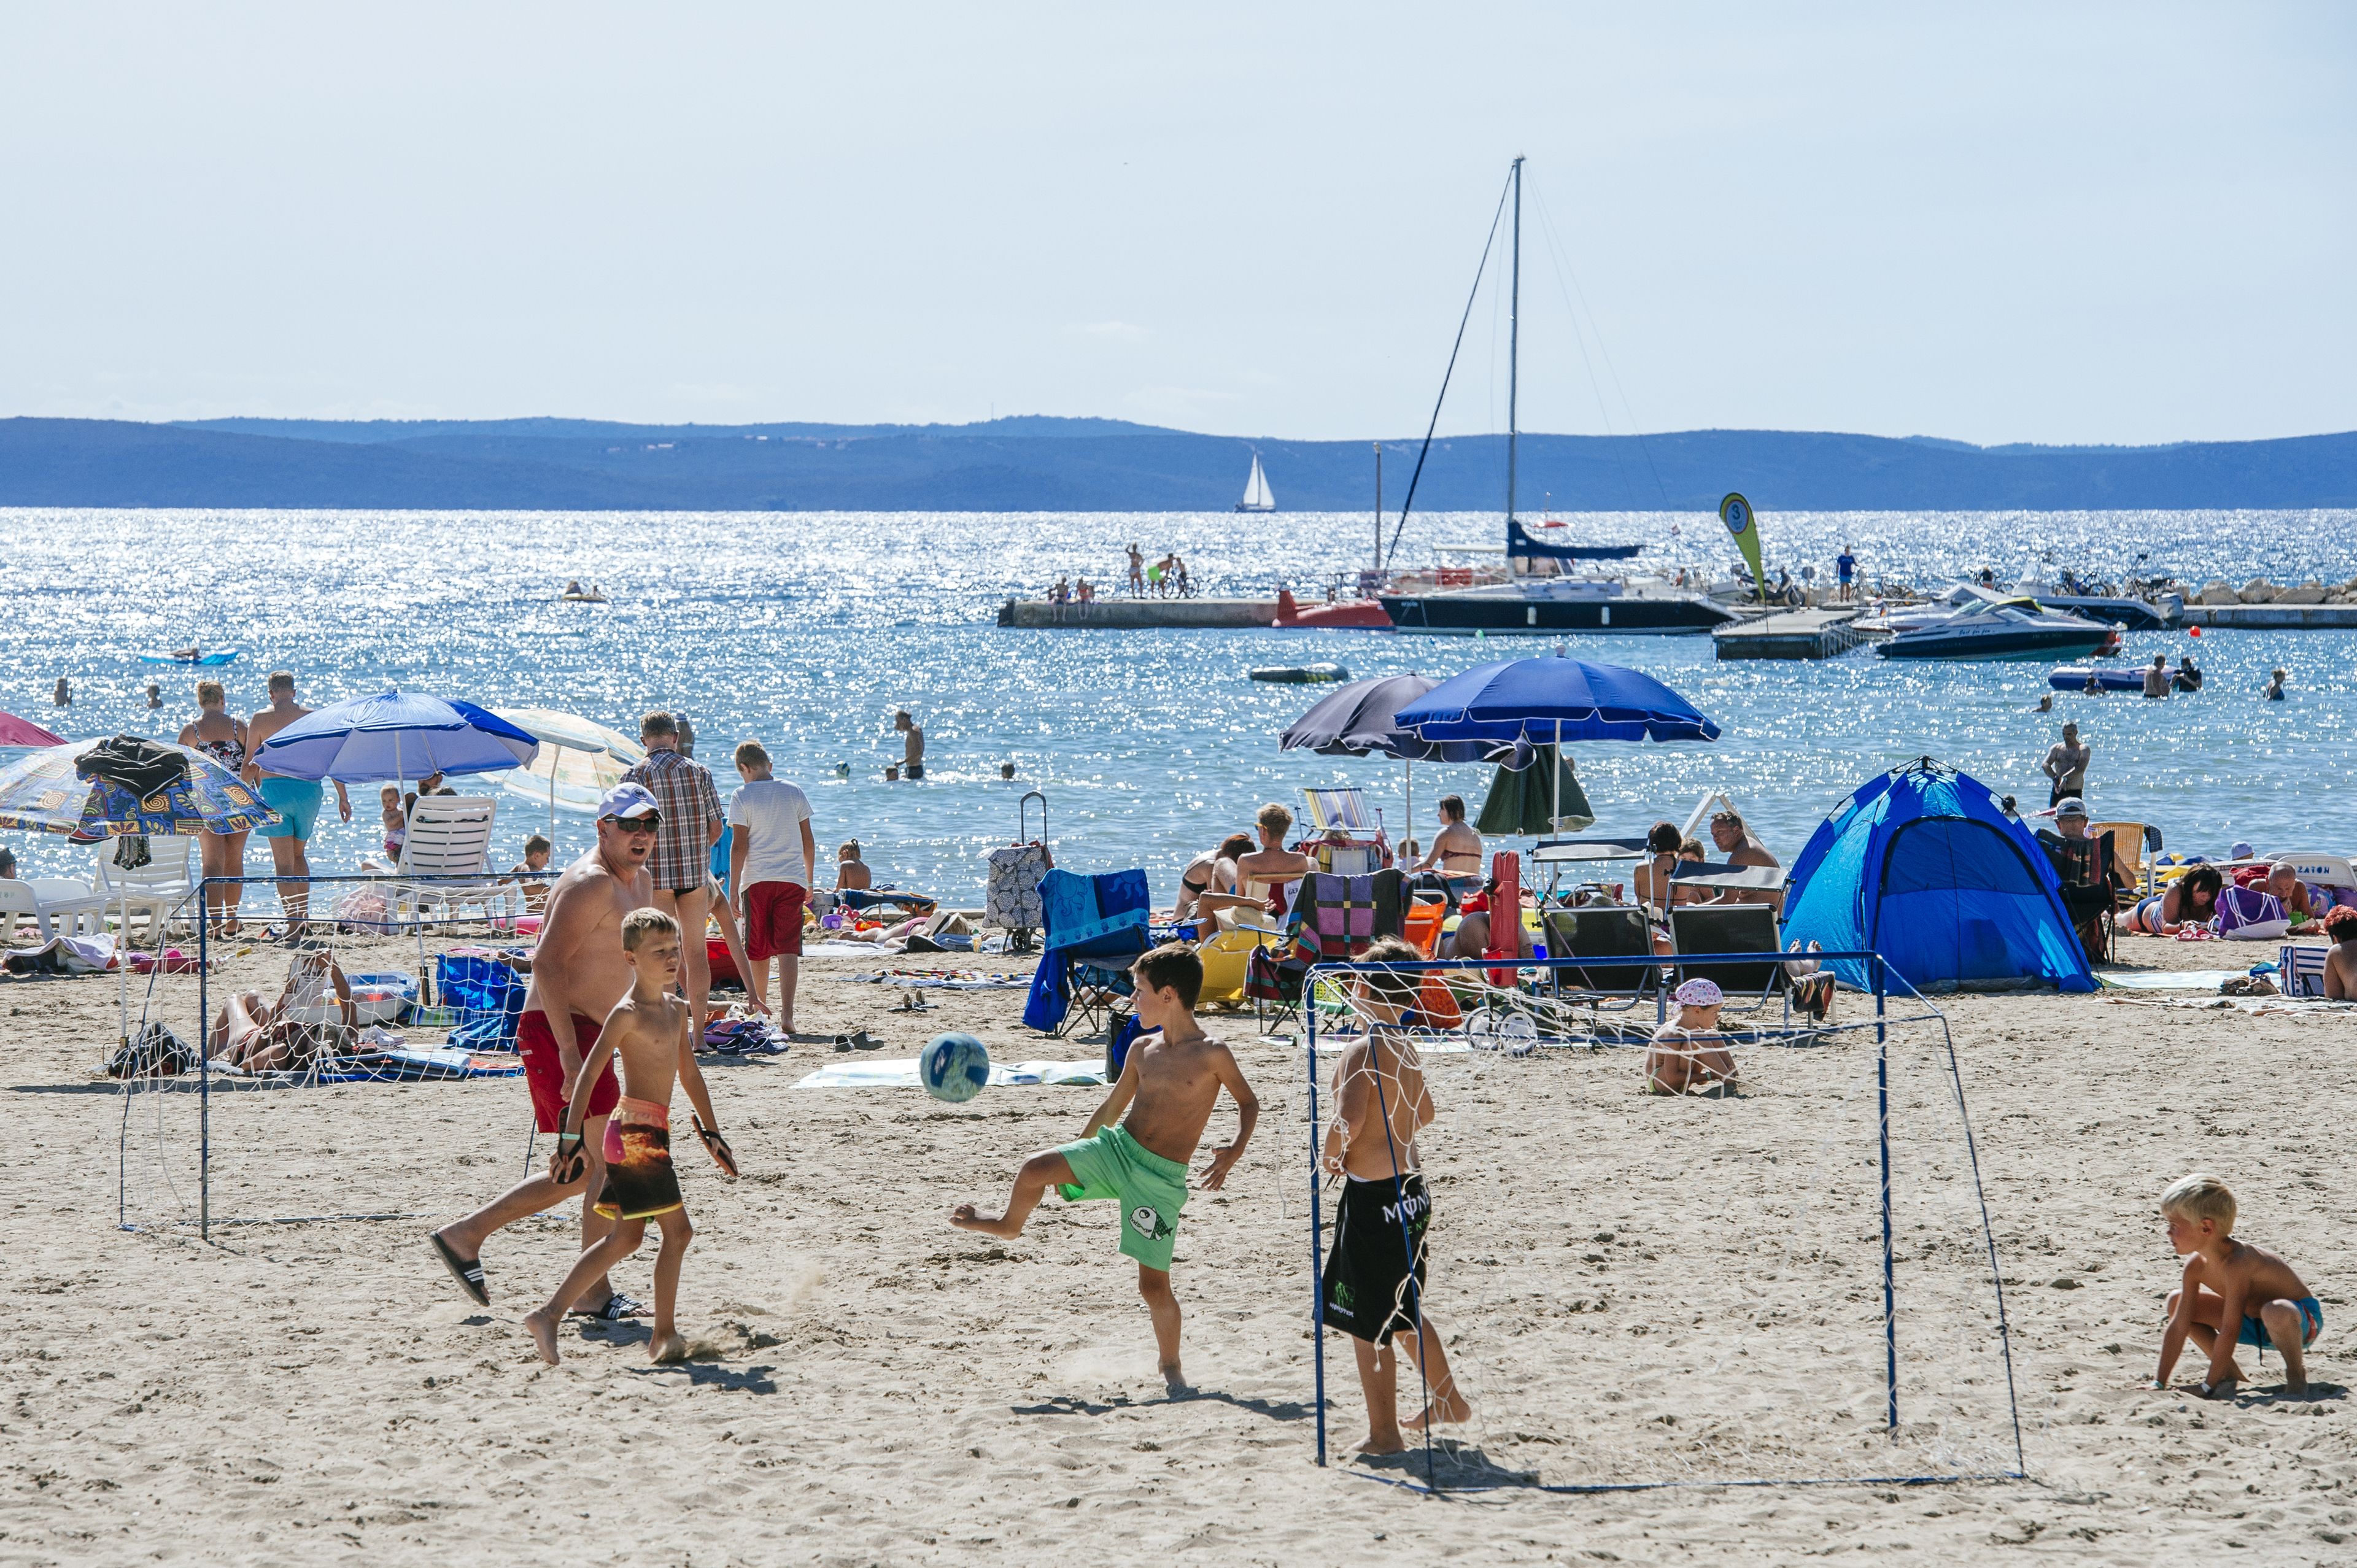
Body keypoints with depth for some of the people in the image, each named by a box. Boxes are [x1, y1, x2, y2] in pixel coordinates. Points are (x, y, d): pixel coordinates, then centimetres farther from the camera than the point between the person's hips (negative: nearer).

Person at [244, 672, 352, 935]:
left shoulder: (260, 719, 0)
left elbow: (250, 765, 3)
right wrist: (343, 797, 8)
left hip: (274, 788, -3)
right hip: (309, 789, 3)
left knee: (283, 862, 0)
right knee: (299, 855, 21)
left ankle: (293, 922, -6)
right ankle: (304, 915, 16)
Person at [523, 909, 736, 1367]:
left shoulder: (677, 1010, 13)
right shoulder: (627, 1014, -12)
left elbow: (689, 1074, 23)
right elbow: (588, 1075, -15)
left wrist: (712, 1132, 24)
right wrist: (571, 1139, -20)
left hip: (652, 1132, 9)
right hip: (635, 1130, -9)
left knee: (625, 1239, 13)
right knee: (678, 1230, -6)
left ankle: (550, 1314, 14)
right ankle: (665, 1336, 2)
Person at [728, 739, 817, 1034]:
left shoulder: (743, 797, -3)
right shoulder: (794, 792, 7)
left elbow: (739, 845, -7)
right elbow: (808, 841, 10)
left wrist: (733, 888, -4)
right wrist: (810, 881, 20)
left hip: (756, 880, -2)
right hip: (792, 878, 2)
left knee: (758, 950, 12)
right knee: (788, 948, -4)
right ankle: (786, 1015, -18)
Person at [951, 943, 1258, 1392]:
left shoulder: (1211, 1055, -11)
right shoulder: (1142, 1050, 6)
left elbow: (1249, 1102, 2)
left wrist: (1235, 1150, -17)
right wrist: (1073, 1165, 24)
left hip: (1161, 1178, -4)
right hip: (1115, 1148, 4)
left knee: (1154, 1285, -3)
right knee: (1036, 1169, -18)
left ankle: (1170, 1363, 21)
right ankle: (1009, 1224, 14)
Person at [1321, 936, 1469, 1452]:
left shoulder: (1364, 1051, -18)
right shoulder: (1406, 1049, 9)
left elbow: (1348, 1118, -29)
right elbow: (1425, 1113, 24)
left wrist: (1332, 1157, -12)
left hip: (1373, 1197, -9)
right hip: (1411, 1189, 9)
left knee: (1370, 1323, 2)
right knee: (1403, 1309, 26)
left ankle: (1384, 1434, 7)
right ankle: (1447, 1400, 37)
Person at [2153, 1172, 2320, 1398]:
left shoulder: (2237, 1263, -34)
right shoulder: (2196, 1265, -9)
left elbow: (2229, 1333, -34)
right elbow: (2178, 1326, -5)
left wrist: (2209, 1386, -30)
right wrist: (2159, 1383, -8)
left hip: (2302, 1319, -8)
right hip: (2254, 1325, 8)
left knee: (2276, 1312, -45)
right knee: (2177, 1302, 1)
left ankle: (2296, 1373, -14)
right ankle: (2230, 1372, 8)